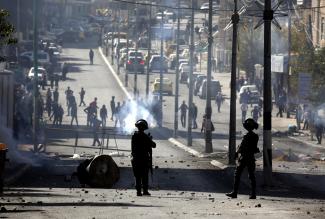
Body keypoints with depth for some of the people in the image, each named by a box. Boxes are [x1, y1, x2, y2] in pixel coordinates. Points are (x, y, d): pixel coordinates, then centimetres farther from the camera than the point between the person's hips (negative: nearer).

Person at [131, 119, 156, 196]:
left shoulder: (134, 136, 2)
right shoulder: (145, 137, -10)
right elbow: (153, 145, -5)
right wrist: (150, 139, 16)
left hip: (136, 158, 3)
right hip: (145, 159, -3)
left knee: (138, 176, 6)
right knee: (145, 176, 5)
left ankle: (138, 191, 2)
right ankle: (145, 190, 4)